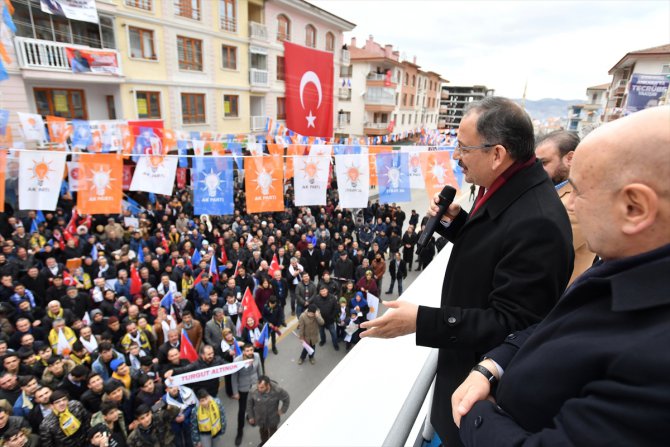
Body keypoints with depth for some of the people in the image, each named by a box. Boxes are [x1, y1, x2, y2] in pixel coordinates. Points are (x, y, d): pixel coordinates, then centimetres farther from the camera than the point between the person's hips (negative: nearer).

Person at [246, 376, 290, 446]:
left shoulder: (277, 390, -34)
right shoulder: (254, 391, -31)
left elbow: (286, 399, -14)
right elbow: (249, 403, -11)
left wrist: (282, 410, -9)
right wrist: (250, 416, -2)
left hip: (272, 418, -1)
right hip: (260, 417, 1)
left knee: (273, 432, 25)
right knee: (262, 430, 29)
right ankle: (264, 442, 60)